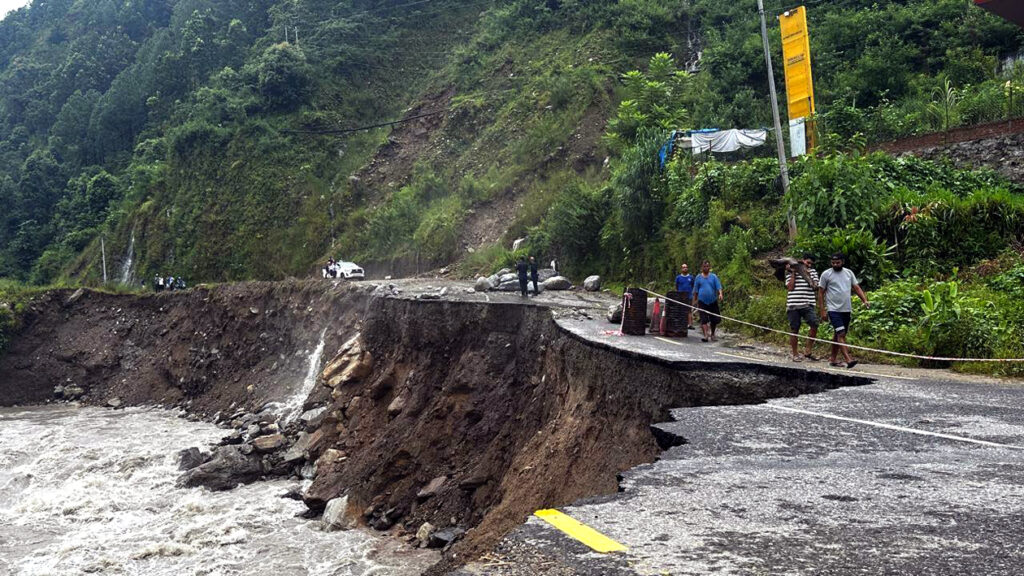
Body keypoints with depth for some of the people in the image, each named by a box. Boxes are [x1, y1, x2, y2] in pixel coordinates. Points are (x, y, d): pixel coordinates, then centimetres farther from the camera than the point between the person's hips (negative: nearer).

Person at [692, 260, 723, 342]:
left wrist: (720, 294, -23)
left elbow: (719, 286, -5)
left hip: (713, 301, 1)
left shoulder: (714, 276, 4)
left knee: (715, 319, 6)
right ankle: (706, 335, -12)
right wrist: (695, 300, 9)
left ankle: (712, 334, 27)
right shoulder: (698, 277, 6)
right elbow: (695, 290, 11)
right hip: (702, 301, -1)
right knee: (704, 319, -10)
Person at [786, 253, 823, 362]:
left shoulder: (813, 272, 15)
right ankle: (795, 354, 13)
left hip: (808, 305, 2)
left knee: (814, 324, -16)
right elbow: (789, 287, -4)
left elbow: (815, 287, 3)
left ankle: (808, 351, -4)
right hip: (793, 305, -2)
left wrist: (808, 275, -5)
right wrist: (793, 273, -5)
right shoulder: (791, 272, 7)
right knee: (794, 330, 2)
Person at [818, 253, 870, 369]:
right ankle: (848, 359, -23)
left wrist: (865, 300, -7)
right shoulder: (826, 274, -3)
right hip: (834, 310, -5)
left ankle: (833, 359, 19)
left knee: (838, 335, 11)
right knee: (841, 334, -16)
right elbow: (821, 293, -2)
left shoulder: (849, 273, 11)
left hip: (847, 310, 5)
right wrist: (822, 311, -7)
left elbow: (857, 288, 9)